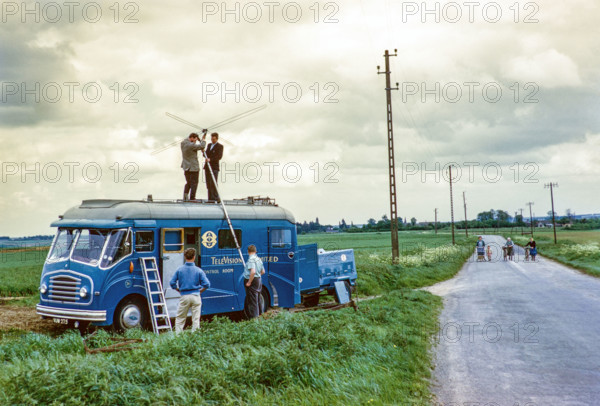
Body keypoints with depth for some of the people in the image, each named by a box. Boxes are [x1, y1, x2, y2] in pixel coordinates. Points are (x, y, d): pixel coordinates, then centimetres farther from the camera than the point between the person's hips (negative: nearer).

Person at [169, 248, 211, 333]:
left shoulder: (179, 269, -1)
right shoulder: (198, 270, -4)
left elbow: (172, 283, 0)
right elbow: (207, 284, -7)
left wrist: (179, 290, 12)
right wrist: (200, 291, 8)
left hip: (184, 297, 1)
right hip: (195, 297, 0)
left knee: (180, 319, 11)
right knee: (196, 319, 7)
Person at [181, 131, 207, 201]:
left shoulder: (183, 143, 4)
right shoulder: (191, 145, -21)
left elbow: (188, 139, 22)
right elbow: (202, 146, -21)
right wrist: (203, 139, -2)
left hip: (186, 167, 8)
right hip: (194, 167, -8)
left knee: (188, 182, 19)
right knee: (194, 183, 2)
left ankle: (185, 193, 0)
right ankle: (192, 198, 3)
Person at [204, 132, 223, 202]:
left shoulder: (220, 146, -2)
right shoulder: (209, 145, 20)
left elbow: (219, 156, -14)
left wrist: (210, 159, -25)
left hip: (214, 167, -7)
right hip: (207, 167, 7)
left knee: (213, 184, -12)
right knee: (208, 184, 5)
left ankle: (215, 198, -10)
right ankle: (210, 198, 7)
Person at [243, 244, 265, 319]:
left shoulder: (251, 259, -16)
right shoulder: (258, 259, 12)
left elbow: (253, 271, -28)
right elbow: (263, 272, 20)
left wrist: (249, 282, -21)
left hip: (252, 281, -9)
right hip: (258, 280, 9)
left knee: (252, 301, -4)